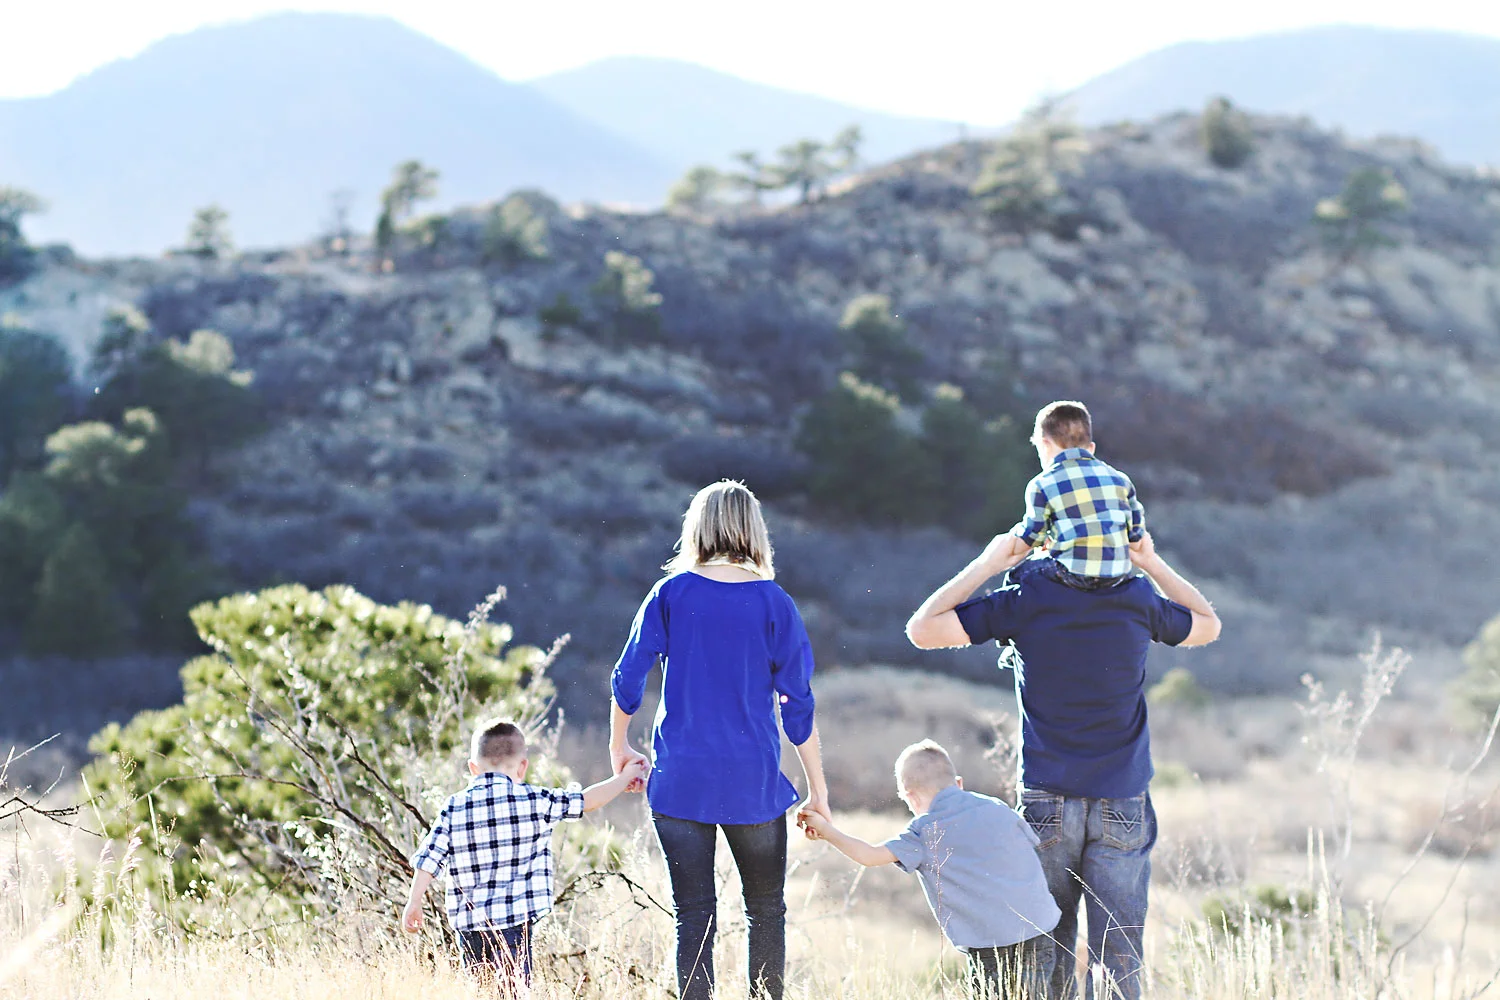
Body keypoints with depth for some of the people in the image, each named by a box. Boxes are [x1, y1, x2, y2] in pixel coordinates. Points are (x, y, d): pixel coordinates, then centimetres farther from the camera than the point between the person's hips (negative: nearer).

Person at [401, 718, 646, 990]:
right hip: (514, 919, -3)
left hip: (468, 921, 3)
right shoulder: (535, 801, -2)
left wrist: (414, 903, 12)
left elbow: (429, 858, 2)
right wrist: (625, 777, 22)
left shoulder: (454, 807, 3)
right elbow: (589, 800, 7)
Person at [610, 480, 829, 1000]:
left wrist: (619, 746, 18)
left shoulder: (671, 593, -2)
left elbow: (627, 678, 1)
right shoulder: (773, 603, -4)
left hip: (679, 779, 1)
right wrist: (818, 788, 5)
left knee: (693, 915, 5)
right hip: (752, 782, -1)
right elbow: (797, 704, -3)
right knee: (766, 909, 14)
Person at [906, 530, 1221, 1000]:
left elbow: (922, 629, -5)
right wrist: (1153, 564, 17)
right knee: (1118, 957, 1)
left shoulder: (1026, 599, -8)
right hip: (1123, 803, 1)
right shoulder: (1138, 598, -1)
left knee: (1050, 948, 8)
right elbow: (1208, 626, 21)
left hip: (1048, 802, -1)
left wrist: (986, 564, 0)